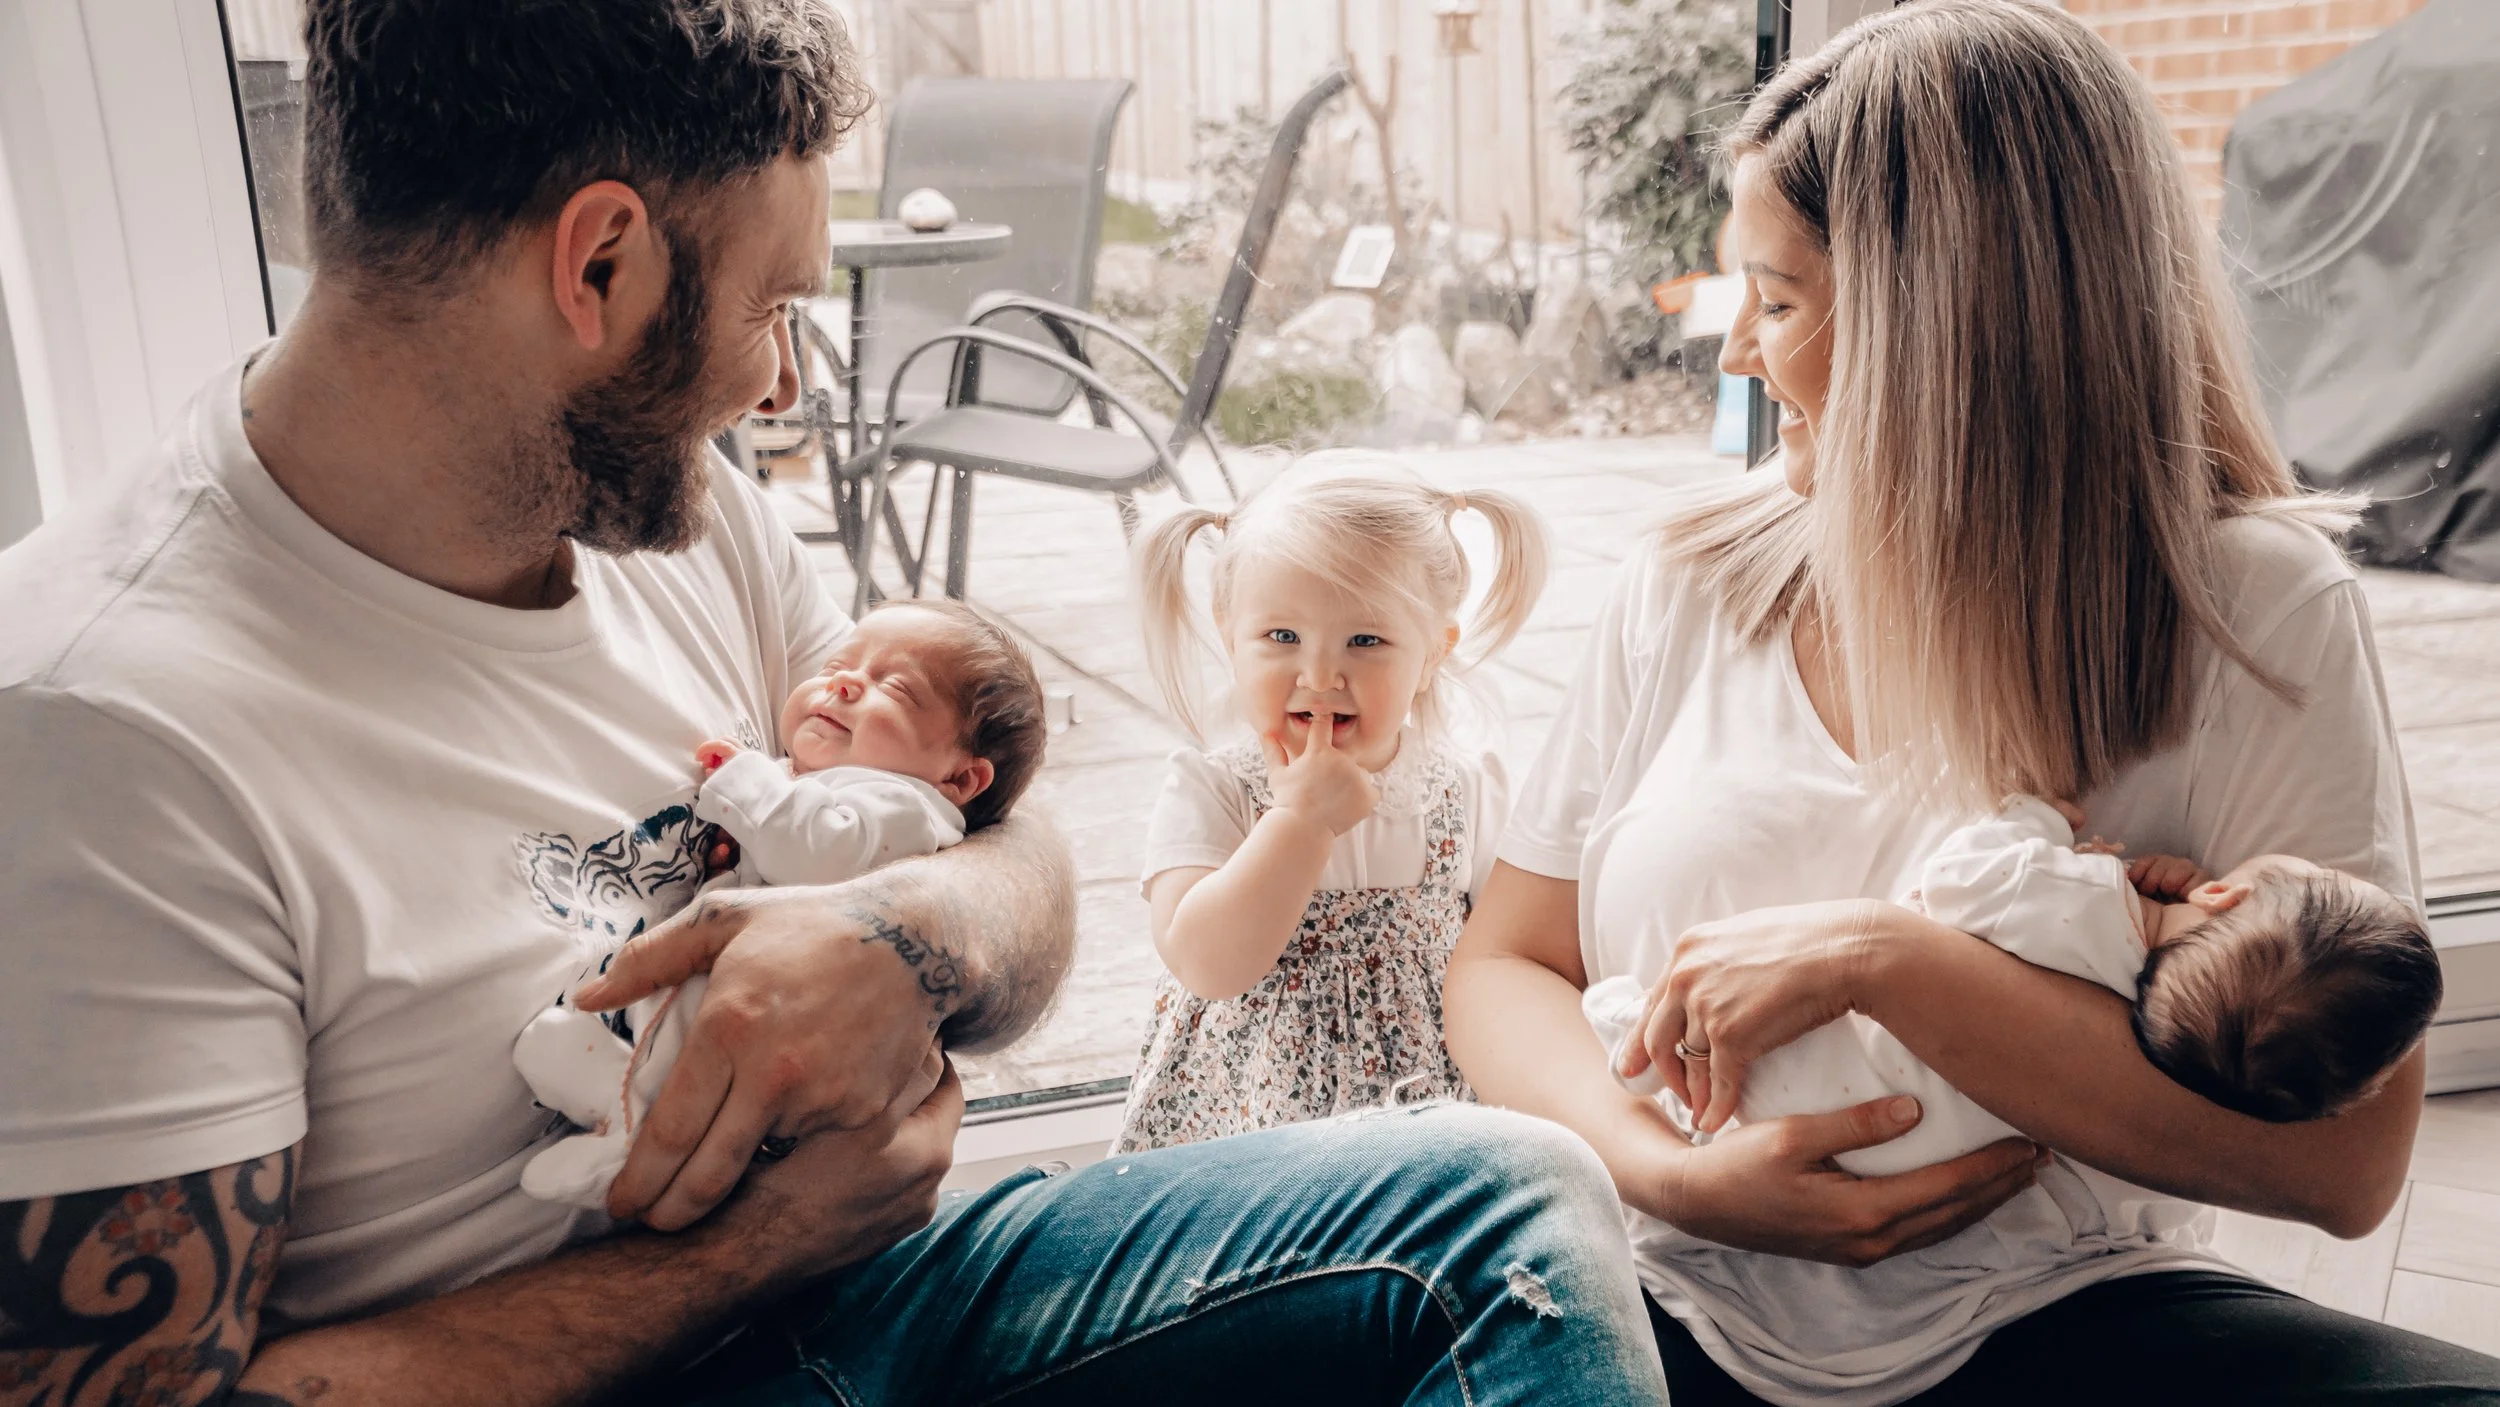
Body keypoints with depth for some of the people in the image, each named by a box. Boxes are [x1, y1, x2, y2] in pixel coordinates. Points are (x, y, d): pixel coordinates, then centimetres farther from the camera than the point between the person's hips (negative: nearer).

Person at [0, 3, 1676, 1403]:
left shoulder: (687, 514, 1)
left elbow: (1021, 863, 6)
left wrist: (906, 940, -18)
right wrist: (753, 1249, -19)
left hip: (835, 1272, 6)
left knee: (1510, 1197, -8)